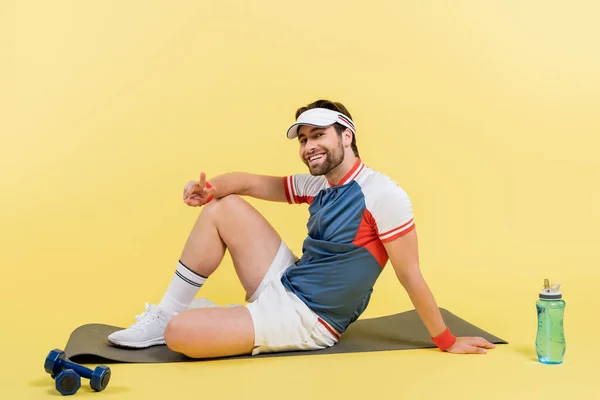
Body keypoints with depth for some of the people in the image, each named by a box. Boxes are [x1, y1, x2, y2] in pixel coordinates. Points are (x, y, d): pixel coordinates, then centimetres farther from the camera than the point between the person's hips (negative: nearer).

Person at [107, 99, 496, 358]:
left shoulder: (384, 196, -19)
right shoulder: (319, 185, 5)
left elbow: (410, 275, -16)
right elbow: (252, 183, 8)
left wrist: (447, 340, -9)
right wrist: (210, 188, -13)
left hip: (306, 319, -8)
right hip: (283, 286, 8)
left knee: (179, 334, -22)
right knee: (224, 207, -1)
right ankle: (165, 315, 7)